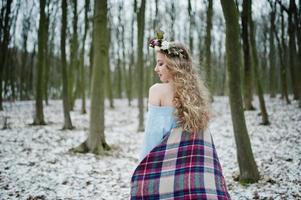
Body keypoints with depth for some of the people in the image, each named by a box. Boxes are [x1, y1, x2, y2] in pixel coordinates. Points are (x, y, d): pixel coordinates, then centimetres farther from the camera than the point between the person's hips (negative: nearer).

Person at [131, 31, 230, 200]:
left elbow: (154, 133, -12)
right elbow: (203, 137, 11)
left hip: (166, 161, -5)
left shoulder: (158, 90, -9)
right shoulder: (198, 91, 8)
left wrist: (143, 164, -3)